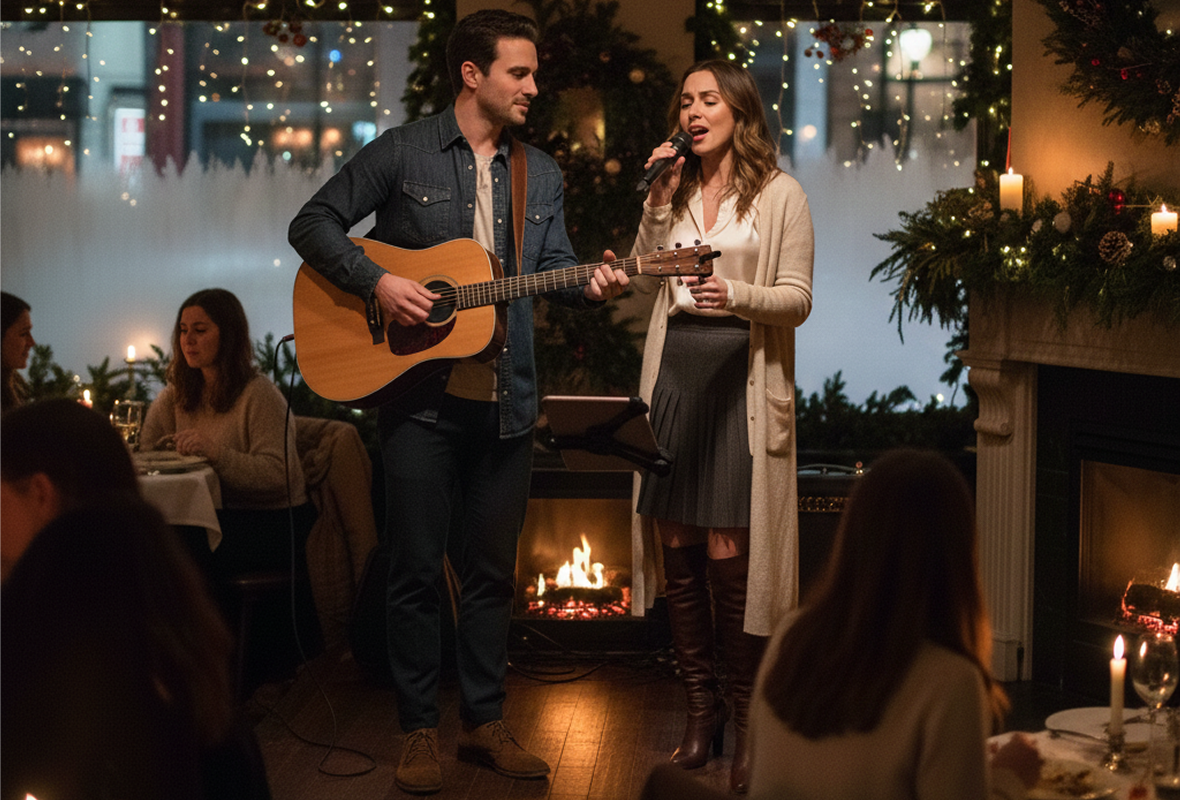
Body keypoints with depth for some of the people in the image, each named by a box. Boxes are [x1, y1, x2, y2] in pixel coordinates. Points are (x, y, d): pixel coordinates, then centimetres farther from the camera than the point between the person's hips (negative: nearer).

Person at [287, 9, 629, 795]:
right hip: (422, 397, -4)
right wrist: (375, 280, -15)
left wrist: (588, 286, -13)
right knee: (418, 568, 1)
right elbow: (313, 223, -1)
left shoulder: (541, 174, 13)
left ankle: (486, 719, 21)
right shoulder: (402, 154, -1)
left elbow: (552, 264, 9)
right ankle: (420, 729, 12)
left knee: (492, 568, 10)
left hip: (506, 401, 4)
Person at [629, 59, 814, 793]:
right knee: (678, 550, 3)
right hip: (674, 375, 5)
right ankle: (702, 706, 13)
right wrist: (660, 203, 1)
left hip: (740, 380, -5)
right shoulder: (676, 190, 17)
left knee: (730, 553, -9)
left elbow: (798, 300, -2)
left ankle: (750, 718, 1)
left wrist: (736, 294, -21)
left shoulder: (779, 194, 3)